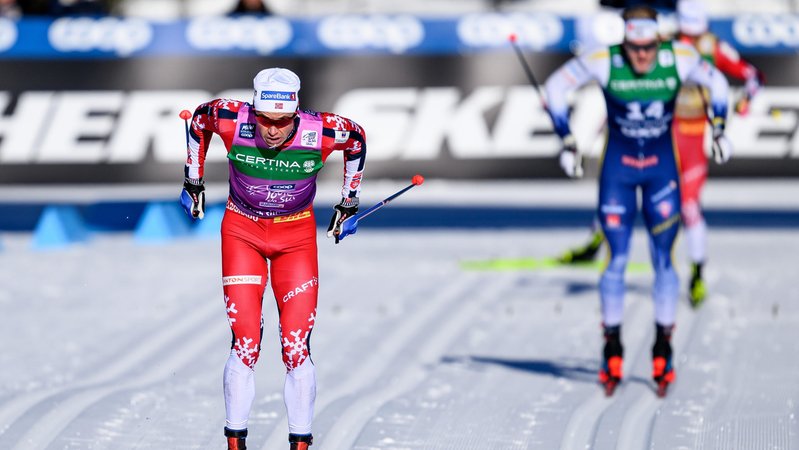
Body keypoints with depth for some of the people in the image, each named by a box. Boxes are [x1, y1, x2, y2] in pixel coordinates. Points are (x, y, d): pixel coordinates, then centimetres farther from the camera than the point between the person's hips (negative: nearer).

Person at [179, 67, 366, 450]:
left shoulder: (321, 133, -25)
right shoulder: (231, 121, -24)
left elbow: (356, 138, -1)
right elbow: (199, 118, 0)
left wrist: (349, 202, 8)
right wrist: (193, 181, 8)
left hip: (296, 235, 0)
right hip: (242, 231, 0)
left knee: (297, 348, -5)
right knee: (245, 346, -9)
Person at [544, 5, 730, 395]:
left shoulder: (679, 58, -15)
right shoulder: (604, 62, -19)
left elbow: (716, 82, 6)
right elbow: (557, 87, -5)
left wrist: (719, 129, 2)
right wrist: (567, 142, -6)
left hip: (662, 167, 1)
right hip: (618, 168, -1)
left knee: (663, 260, -1)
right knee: (617, 259, -4)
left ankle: (663, 348, 9)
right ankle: (612, 348, 8)